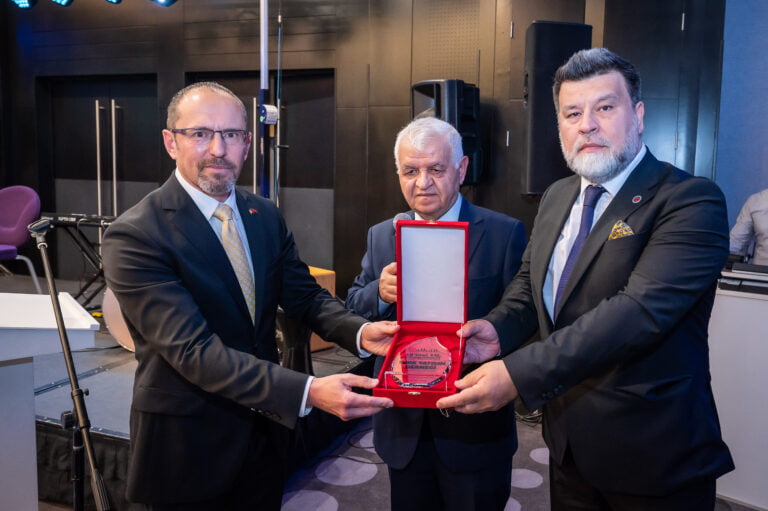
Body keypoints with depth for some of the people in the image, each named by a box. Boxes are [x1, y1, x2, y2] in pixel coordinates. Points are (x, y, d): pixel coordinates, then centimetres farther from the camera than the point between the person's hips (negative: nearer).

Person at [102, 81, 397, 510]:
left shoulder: (266, 216, 2)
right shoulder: (134, 236, -20)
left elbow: (305, 294, 3)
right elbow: (194, 350, -27)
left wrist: (360, 331, -18)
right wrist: (307, 391, -36)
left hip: (264, 433, 6)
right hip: (187, 445, -5)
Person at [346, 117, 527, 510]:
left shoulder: (505, 234, -9)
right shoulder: (381, 236, 4)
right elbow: (352, 309, 4)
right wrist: (379, 293, -17)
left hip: (475, 428, -3)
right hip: (402, 426, 4)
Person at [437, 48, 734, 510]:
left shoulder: (691, 200, -17)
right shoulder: (557, 198, 6)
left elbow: (640, 309, -29)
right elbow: (531, 282, 13)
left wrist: (519, 374, -34)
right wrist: (497, 327, -10)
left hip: (653, 457, -6)